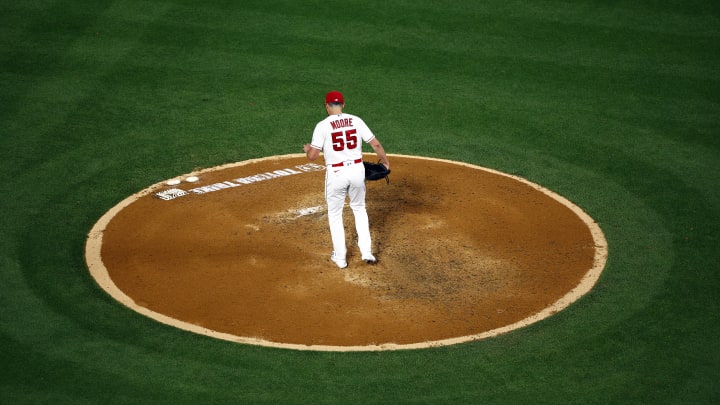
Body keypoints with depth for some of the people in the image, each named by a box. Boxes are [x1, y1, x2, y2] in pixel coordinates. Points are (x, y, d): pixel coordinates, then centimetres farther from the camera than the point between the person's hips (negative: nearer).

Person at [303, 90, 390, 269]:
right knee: (359, 209, 24)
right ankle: (366, 252, 20)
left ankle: (340, 257, 19)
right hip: (357, 170, 3)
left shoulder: (323, 126, -8)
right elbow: (375, 144, 1)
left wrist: (307, 149, 13)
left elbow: (313, 155, -11)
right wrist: (384, 160, 19)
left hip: (336, 173, -3)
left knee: (335, 214, 16)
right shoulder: (356, 121, 0)